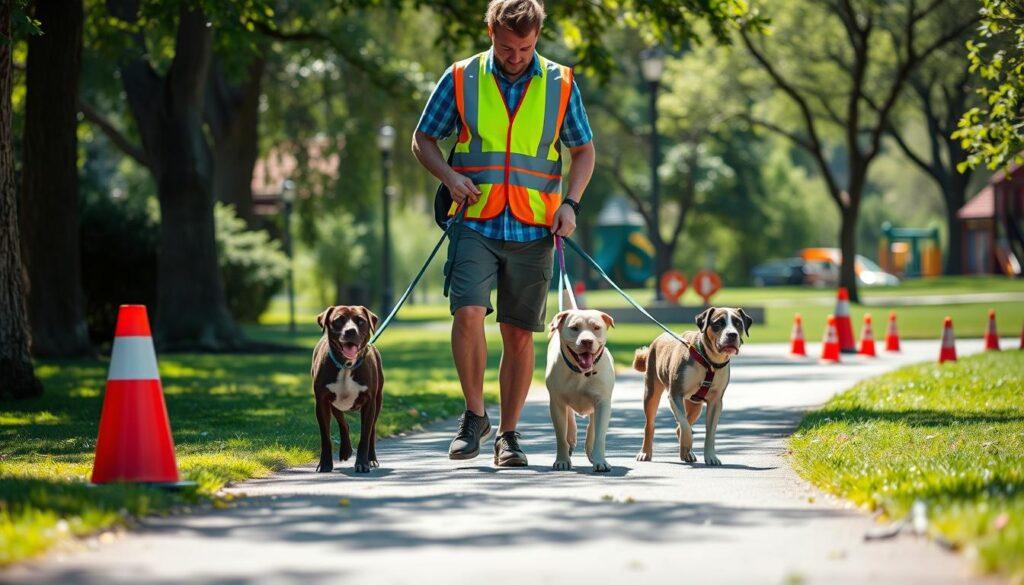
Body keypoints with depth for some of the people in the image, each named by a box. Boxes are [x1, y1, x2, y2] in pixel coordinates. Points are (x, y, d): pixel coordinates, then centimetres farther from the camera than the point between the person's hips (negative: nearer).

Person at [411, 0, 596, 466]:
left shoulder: (559, 84, 5)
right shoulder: (461, 79, 2)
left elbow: (583, 150, 14)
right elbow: (423, 139, 10)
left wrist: (570, 202, -2)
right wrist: (449, 176, -9)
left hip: (533, 231, 1)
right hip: (475, 223, -1)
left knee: (519, 334, 4)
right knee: (468, 312, -20)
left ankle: (508, 433, 16)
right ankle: (474, 415, -2)